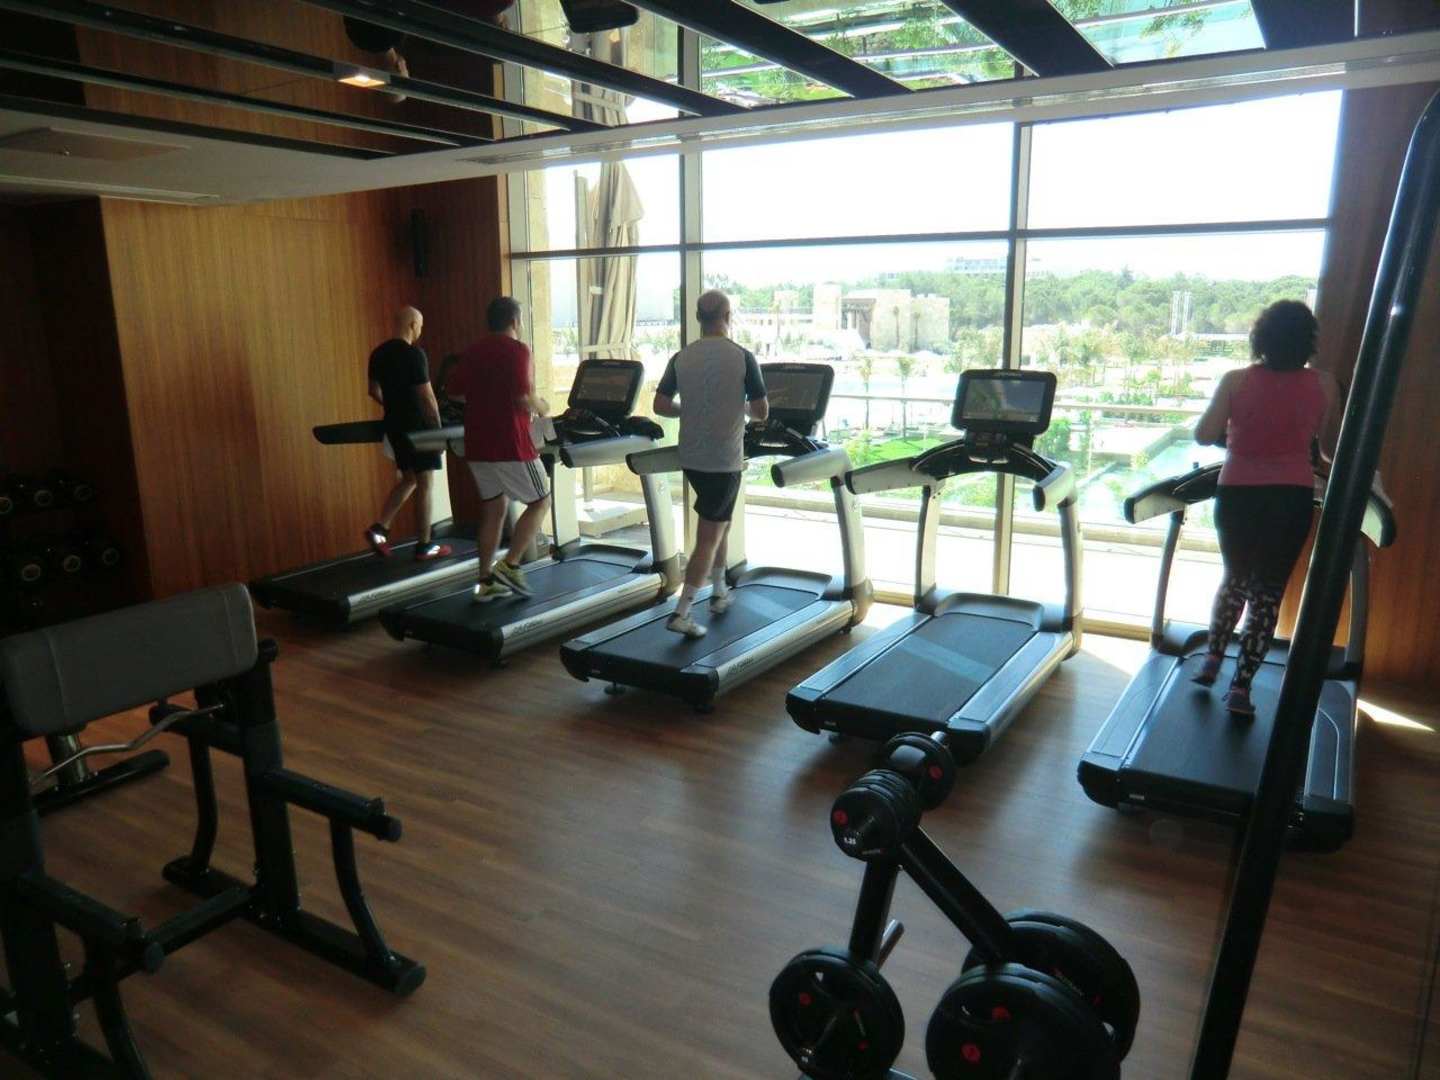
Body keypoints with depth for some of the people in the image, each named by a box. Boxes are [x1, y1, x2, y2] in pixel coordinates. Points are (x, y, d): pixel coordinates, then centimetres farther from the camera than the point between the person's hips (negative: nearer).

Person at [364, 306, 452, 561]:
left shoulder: (378, 353, 9)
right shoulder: (414, 354, -15)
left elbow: (374, 390, 15)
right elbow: (426, 395, -16)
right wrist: (438, 425, -8)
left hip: (394, 425, 8)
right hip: (418, 426, -8)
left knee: (408, 479, 19)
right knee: (425, 483, 1)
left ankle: (380, 529, 5)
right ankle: (425, 546, 6)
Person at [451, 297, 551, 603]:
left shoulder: (471, 352, 10)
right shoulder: (517, 350, -11)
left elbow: (455, 393, 14)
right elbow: (524, 398, -20)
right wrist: (541, 408, 0)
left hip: (477, 446, 7)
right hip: (509, 446, -7)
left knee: (493, 509, 13)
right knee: (540, 502, 8)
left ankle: (486, 582, 12)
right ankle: (510, 566, -2)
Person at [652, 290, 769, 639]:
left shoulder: (681, 358, 1)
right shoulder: (742, 357, -10)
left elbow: (661, 406, 2)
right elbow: (761, 412, -6)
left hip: (691, 458, 5)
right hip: (724, 460, -5)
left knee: (719, 523, 24)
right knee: (709, 538, -1)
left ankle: (719, 593, 32)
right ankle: (682, 612, -5)